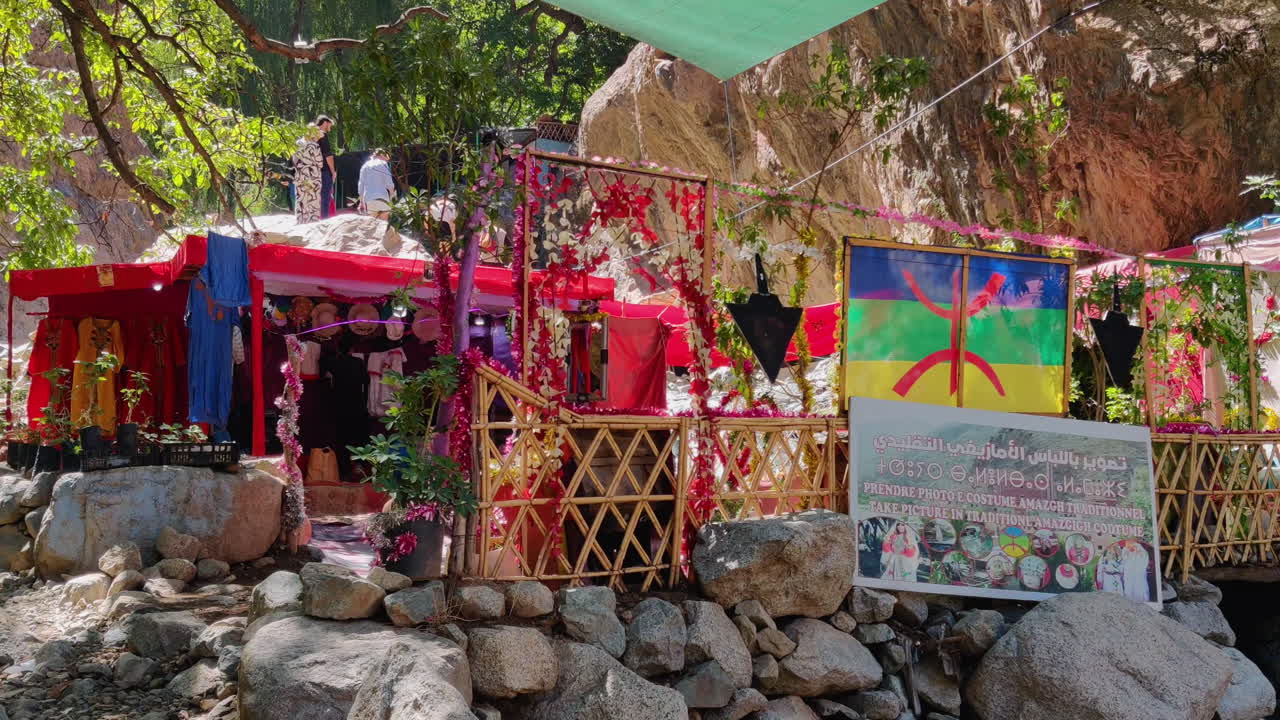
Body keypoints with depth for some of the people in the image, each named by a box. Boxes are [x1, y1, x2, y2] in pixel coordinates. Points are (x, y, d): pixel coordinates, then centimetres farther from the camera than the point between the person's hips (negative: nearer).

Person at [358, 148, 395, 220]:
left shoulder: (365, 166, 17)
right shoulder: (382, 164, 3)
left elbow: (361, 185, 17)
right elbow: (389, 182, -3)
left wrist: (362, 202, 20)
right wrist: (392, 194, 13)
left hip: (368, 198, 4)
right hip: (382, 197, -4)